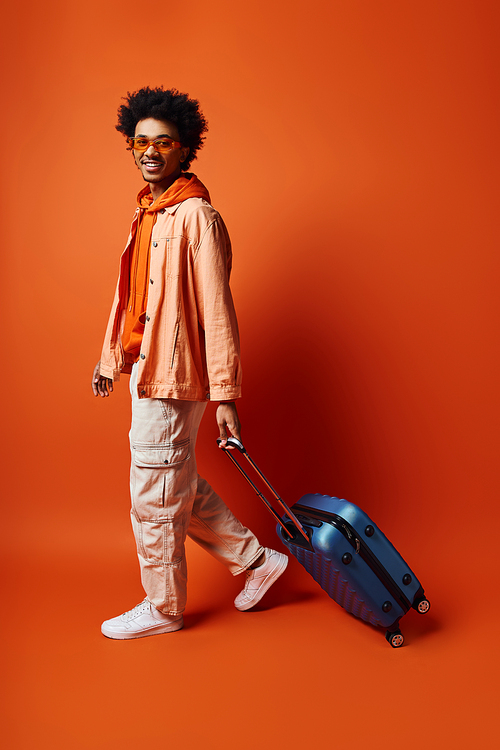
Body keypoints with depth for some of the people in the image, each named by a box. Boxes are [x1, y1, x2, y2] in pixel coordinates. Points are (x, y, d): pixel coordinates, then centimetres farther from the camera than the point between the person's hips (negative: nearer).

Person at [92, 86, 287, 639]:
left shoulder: (196, 216, -14)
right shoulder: (146, 213, 14)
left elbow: (218, 312, -18)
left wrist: (225, 396, -20)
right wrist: (111, 358, 21)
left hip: (173, 376, -9)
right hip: (145, 369, 9)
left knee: (153, 496, 3)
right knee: (178, 487, 18)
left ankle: (163, 608, 24)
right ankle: (255, 559, 33)